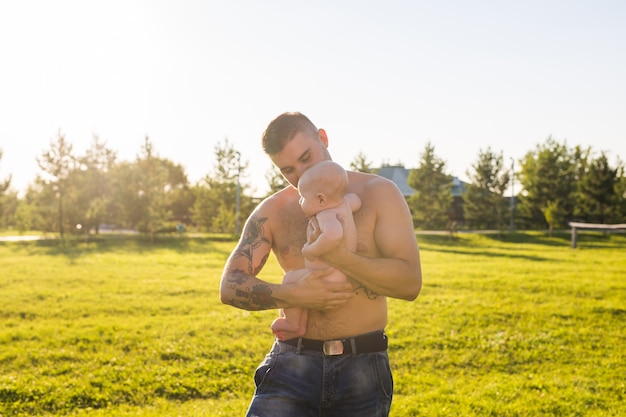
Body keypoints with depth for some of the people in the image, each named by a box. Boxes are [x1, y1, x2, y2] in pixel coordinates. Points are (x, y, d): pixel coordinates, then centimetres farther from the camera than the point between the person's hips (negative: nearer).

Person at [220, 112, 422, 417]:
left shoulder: (377, 193, -2)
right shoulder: (273, 211, 4)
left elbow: (410, 283, -10)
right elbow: (230, 286, -2)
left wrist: (337, 256, -22)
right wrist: (292, 295, -19)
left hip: (362, 368, 0)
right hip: (293, 365, 1)